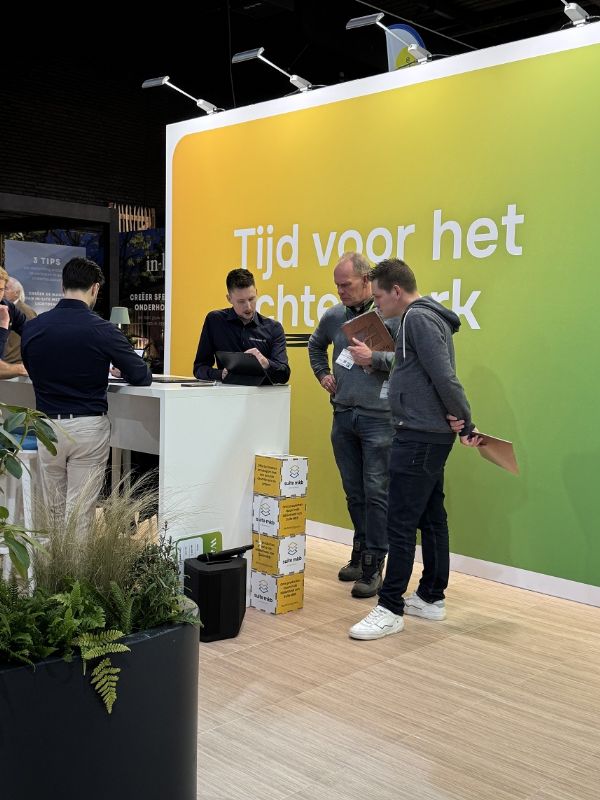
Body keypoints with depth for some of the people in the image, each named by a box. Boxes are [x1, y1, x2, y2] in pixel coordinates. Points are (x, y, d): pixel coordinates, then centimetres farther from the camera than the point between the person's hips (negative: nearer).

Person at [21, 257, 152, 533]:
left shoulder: (31, 328, -1)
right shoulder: (103, 330, -12)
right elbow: (141, 378, -5)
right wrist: (122, 369, 17)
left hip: (48, 426, 4)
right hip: (88, 427, -3)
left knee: (53, 510, 16)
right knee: (80, 513, 3)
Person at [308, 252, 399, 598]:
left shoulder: (392, 313, -7)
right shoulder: (334, 316, 10)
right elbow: (316, 345, 30)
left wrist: (374, 358, -20)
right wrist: (323, 374, 17)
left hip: (379, 417, -6)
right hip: (343, 416, 6)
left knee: (376, 492, -4)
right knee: (354, 492, 13)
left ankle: (373, 567, 4)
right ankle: (361, 553, 27)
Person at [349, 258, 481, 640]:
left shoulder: (418, 318, -15)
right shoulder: (427, 316, 18)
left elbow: (443, 375, -20)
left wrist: (465, 421, -13)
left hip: (420, 436, -11)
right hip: (431, 435, 11)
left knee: (401, 523, -7)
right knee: (432, 518, 14)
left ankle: (390, 610, -1)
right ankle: (431, 598, 23)